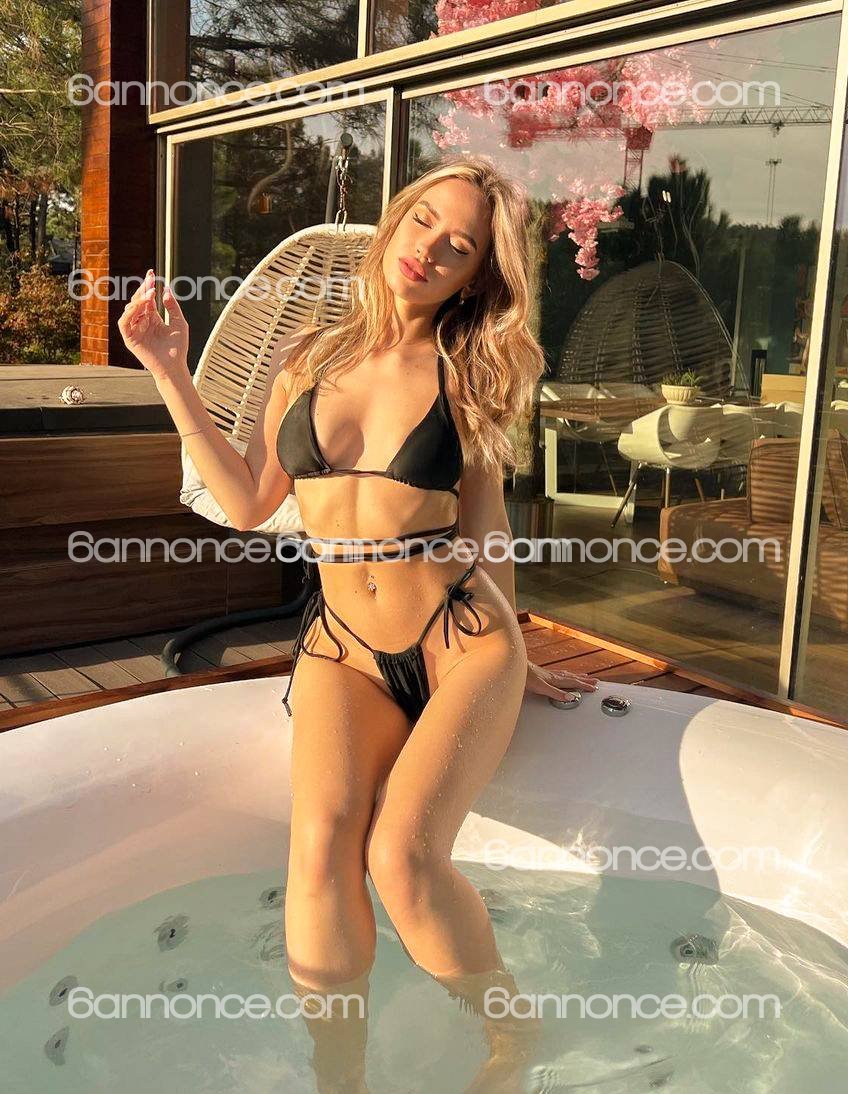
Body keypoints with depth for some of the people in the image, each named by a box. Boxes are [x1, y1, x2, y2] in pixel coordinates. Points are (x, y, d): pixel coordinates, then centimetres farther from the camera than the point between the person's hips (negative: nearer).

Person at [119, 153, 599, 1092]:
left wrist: (514, 659, 15)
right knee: (322, 846, -26)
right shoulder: (305, 362, 9)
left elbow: (484, 528, 10)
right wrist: (171, 375, 6)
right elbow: (247, 502, 8)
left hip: (460, 638, -2)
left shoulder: (466, 375, 4)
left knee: (402, 853, -24)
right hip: (342, 647, 2)